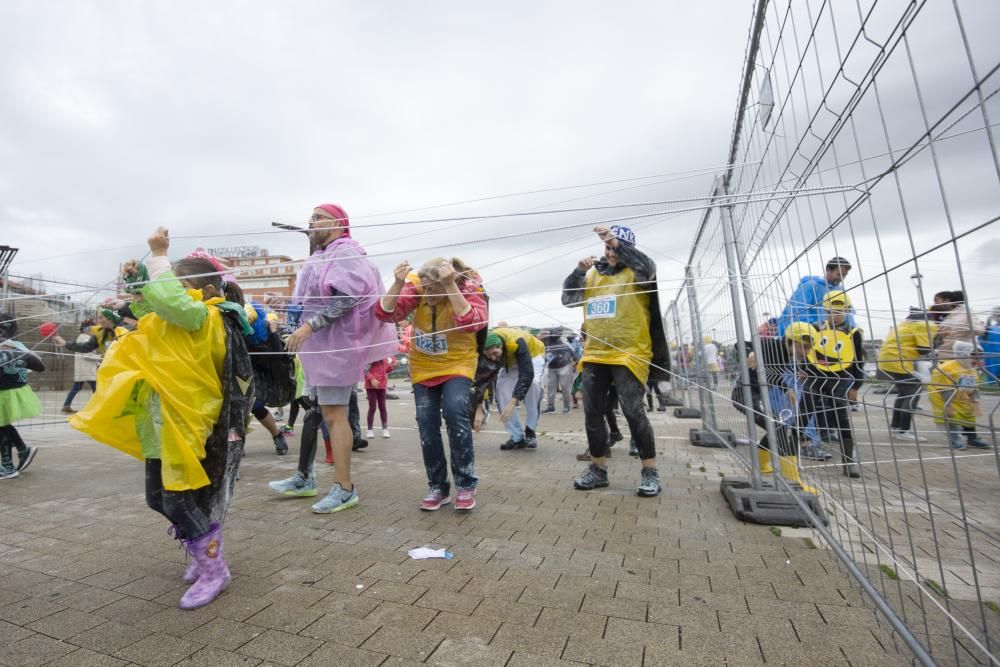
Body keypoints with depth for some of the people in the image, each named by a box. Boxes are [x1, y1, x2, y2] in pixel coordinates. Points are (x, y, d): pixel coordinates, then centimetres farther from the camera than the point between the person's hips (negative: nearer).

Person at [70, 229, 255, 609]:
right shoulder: (184, 321, 12)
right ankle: (204, 552, 34)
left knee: (178, 500, -4)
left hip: (189, 427, -10)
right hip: (164, 426, 10)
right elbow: (152, 313, 28)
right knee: (159, 498, 17)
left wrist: (158, 256, -21)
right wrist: (137, 284, 12)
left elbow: (169, 302, -34)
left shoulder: (206, 318, -16)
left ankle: (215, 570, 12)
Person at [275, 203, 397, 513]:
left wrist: (308, 325, -27)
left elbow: (346, 297, -26)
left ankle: (345, 489, -2)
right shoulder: (323, 256, 21)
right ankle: (304, 477, 28)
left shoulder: (346, 253, -11)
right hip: (321, 343, 10)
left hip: (337, 343, -10)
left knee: (334, 414, -9)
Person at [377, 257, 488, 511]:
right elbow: (385, 314, -24)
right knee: (427, 423, -1)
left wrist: (451, 287, -44)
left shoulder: (469, 288, -22)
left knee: (455, 410, -24)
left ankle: (466, 485, -6)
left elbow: (470, 324, -39)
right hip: (423, 365, 3)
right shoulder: (416, 287, -16)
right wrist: (398, 284, -38)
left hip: (457, 363, -3)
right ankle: (438, 487, 18)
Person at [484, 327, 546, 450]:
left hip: (533, 354, -4)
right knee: (501, 387, -14)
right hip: (510, 361, 5)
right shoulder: (486, 348, -29)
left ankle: (530, 431, -14)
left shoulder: (516, 342, -44)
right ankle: (517, 437, -5)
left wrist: (513, 402, -57)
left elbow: (527, 375, -49)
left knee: (533, 383, -31)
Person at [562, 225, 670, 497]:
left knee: (633, 412, -8)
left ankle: (650, 472, 9)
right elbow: (568, 300, 9)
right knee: (593, 414, 7)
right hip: (594, 355, 5)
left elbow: (648, 267, -21)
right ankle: (598, 469, 21)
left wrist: (618, 244, -30)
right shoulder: (592, 274, 15)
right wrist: (578, 271, -4)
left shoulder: (636, 272, 3)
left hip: (628, 354, -5)